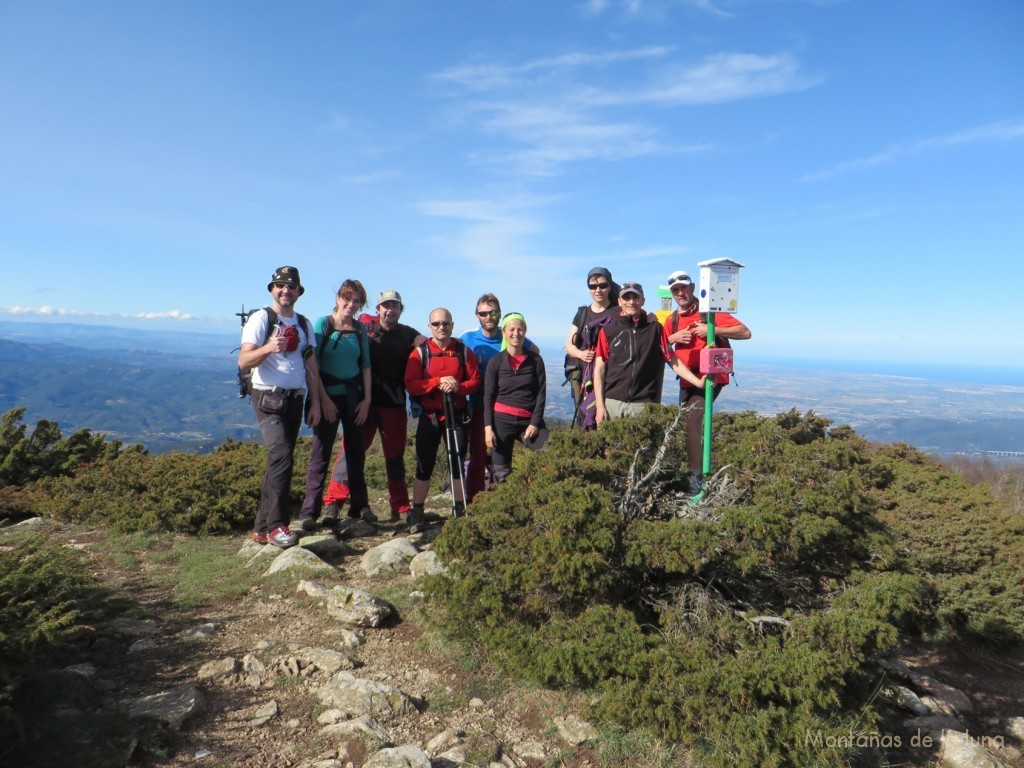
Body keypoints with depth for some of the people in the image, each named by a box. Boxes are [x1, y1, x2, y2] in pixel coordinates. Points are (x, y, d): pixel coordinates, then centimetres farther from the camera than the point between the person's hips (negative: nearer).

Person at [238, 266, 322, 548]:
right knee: (282, 456, -22)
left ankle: (261, 527, 18)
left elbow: (311, 366, 17)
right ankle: (276, 526, -16)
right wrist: (268, 348, -29)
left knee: (279, 461, 8)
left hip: (295, 399, 6)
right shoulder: (260, 318, -2)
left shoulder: (304, 324, 15)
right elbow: (243, 361, -10)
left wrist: (315, 402, 10)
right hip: (268, 398, -6)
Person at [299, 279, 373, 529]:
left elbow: (366, 365, 11)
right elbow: (312, 364, -7)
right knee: (320, 454, -3)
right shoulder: (323, 323, -3)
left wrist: (367, 399, 3)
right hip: (328, 397, -4)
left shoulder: (360, 329, 8)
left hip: (354, 398, 4)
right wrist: (324, 399, -12)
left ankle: (360, 505, 20)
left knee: (356, 452, 8)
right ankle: (309, 511, 3)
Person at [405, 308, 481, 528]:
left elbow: (475, 381, 3)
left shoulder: (464, 351, 5)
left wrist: (458, 387, -16)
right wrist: (438, 381, -19)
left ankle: (460, 510, 16)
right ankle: (416, 512, 13)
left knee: (458, 463, 5)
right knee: (425, 465, 3)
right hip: (429, 416, -1)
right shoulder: (420, 352, 1)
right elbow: (410, 384, -7)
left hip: (456, 414, 1)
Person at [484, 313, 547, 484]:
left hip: (528, 420, 0)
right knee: (502, 471, 1)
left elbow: (541, 393, 3)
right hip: (502, 420, 0)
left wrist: (535, 423, -6)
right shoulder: (496, 362, 3)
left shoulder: (535, 359, 4)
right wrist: (488, 427, -6)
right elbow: (488, 397, 2)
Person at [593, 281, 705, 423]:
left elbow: (672, 360, 9)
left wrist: (698, 382, -1)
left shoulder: (654, 328, 6)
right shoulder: (608, 330, 6)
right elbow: (599, 370, 5)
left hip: (642, 405, 0)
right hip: (612, 402, 0)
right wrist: (600, 406, -1)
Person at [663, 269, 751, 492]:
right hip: (687, 379, 7)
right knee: (690, 424, 13)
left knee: (690, 421, -20)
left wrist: (712, 330, -22)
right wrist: (673, 338, -9)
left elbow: (745, 332, -13)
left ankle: (696, 476, -14)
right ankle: (695, 471, 27)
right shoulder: (672, 319, 11)